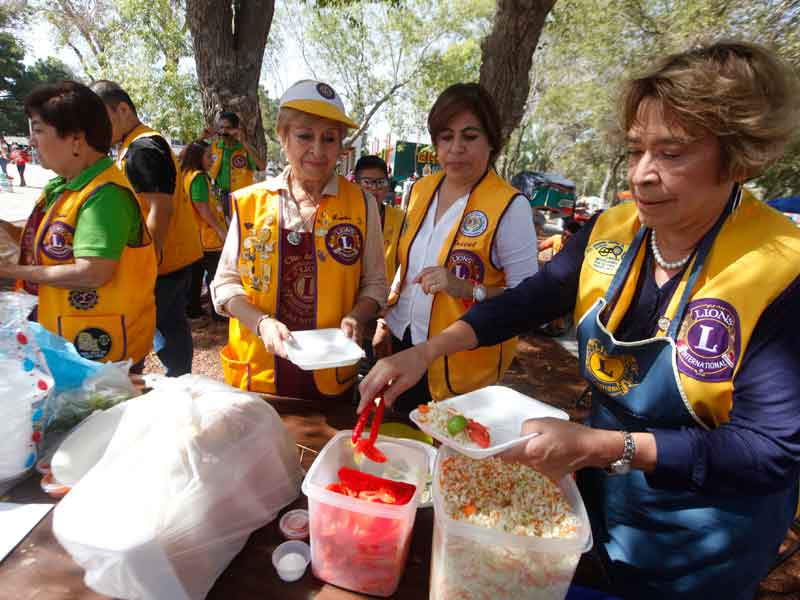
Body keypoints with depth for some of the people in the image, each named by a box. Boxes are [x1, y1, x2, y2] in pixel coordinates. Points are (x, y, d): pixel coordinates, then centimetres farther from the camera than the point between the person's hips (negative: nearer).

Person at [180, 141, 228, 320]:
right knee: (215, 274, 0)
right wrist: (220, 229, -19)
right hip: (208, 237, -9)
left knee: (196, 272, 15)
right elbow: (202, 208, -22)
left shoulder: (187, 175, 12)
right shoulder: (199, 177, -16)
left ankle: (193, 308, 23)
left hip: (195, 236, 9)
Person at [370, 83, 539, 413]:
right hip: (402, 340, 6)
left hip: (460, 364, -5)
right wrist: (385, 321, 10)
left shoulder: (510, 206, -14)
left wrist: (467, 289, -28)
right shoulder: (420, 190, 4)